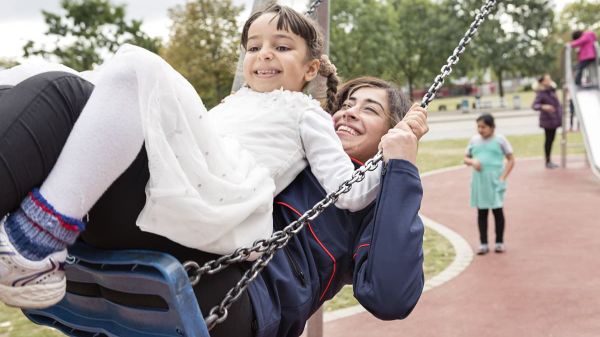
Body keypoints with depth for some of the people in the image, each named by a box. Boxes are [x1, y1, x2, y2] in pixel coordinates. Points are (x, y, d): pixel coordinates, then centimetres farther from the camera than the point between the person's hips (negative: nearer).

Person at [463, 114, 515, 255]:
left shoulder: (500, 140, -3)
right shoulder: (474, 140, 7)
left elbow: (511, 160, 0)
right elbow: (466, 158, 15)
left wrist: (503, 177, -10)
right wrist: (472, 161, -9)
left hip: (495, 181, -3)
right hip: (479, 181, 3)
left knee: (497, 210, 3)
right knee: (481, 212, 6)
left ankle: (499, 242, 16)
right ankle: (483, 243, 14)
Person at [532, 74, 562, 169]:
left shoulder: (552, 90, 6)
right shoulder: (541, 94, -16)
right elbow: (534, 105, -28)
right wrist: (543, 107, -44)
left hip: (554, 119, 7)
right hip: (547, 120, -7)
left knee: (551, 139, 13)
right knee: (548, 140, 0)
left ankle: (550, 161, 22)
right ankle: (547, 162, 10)